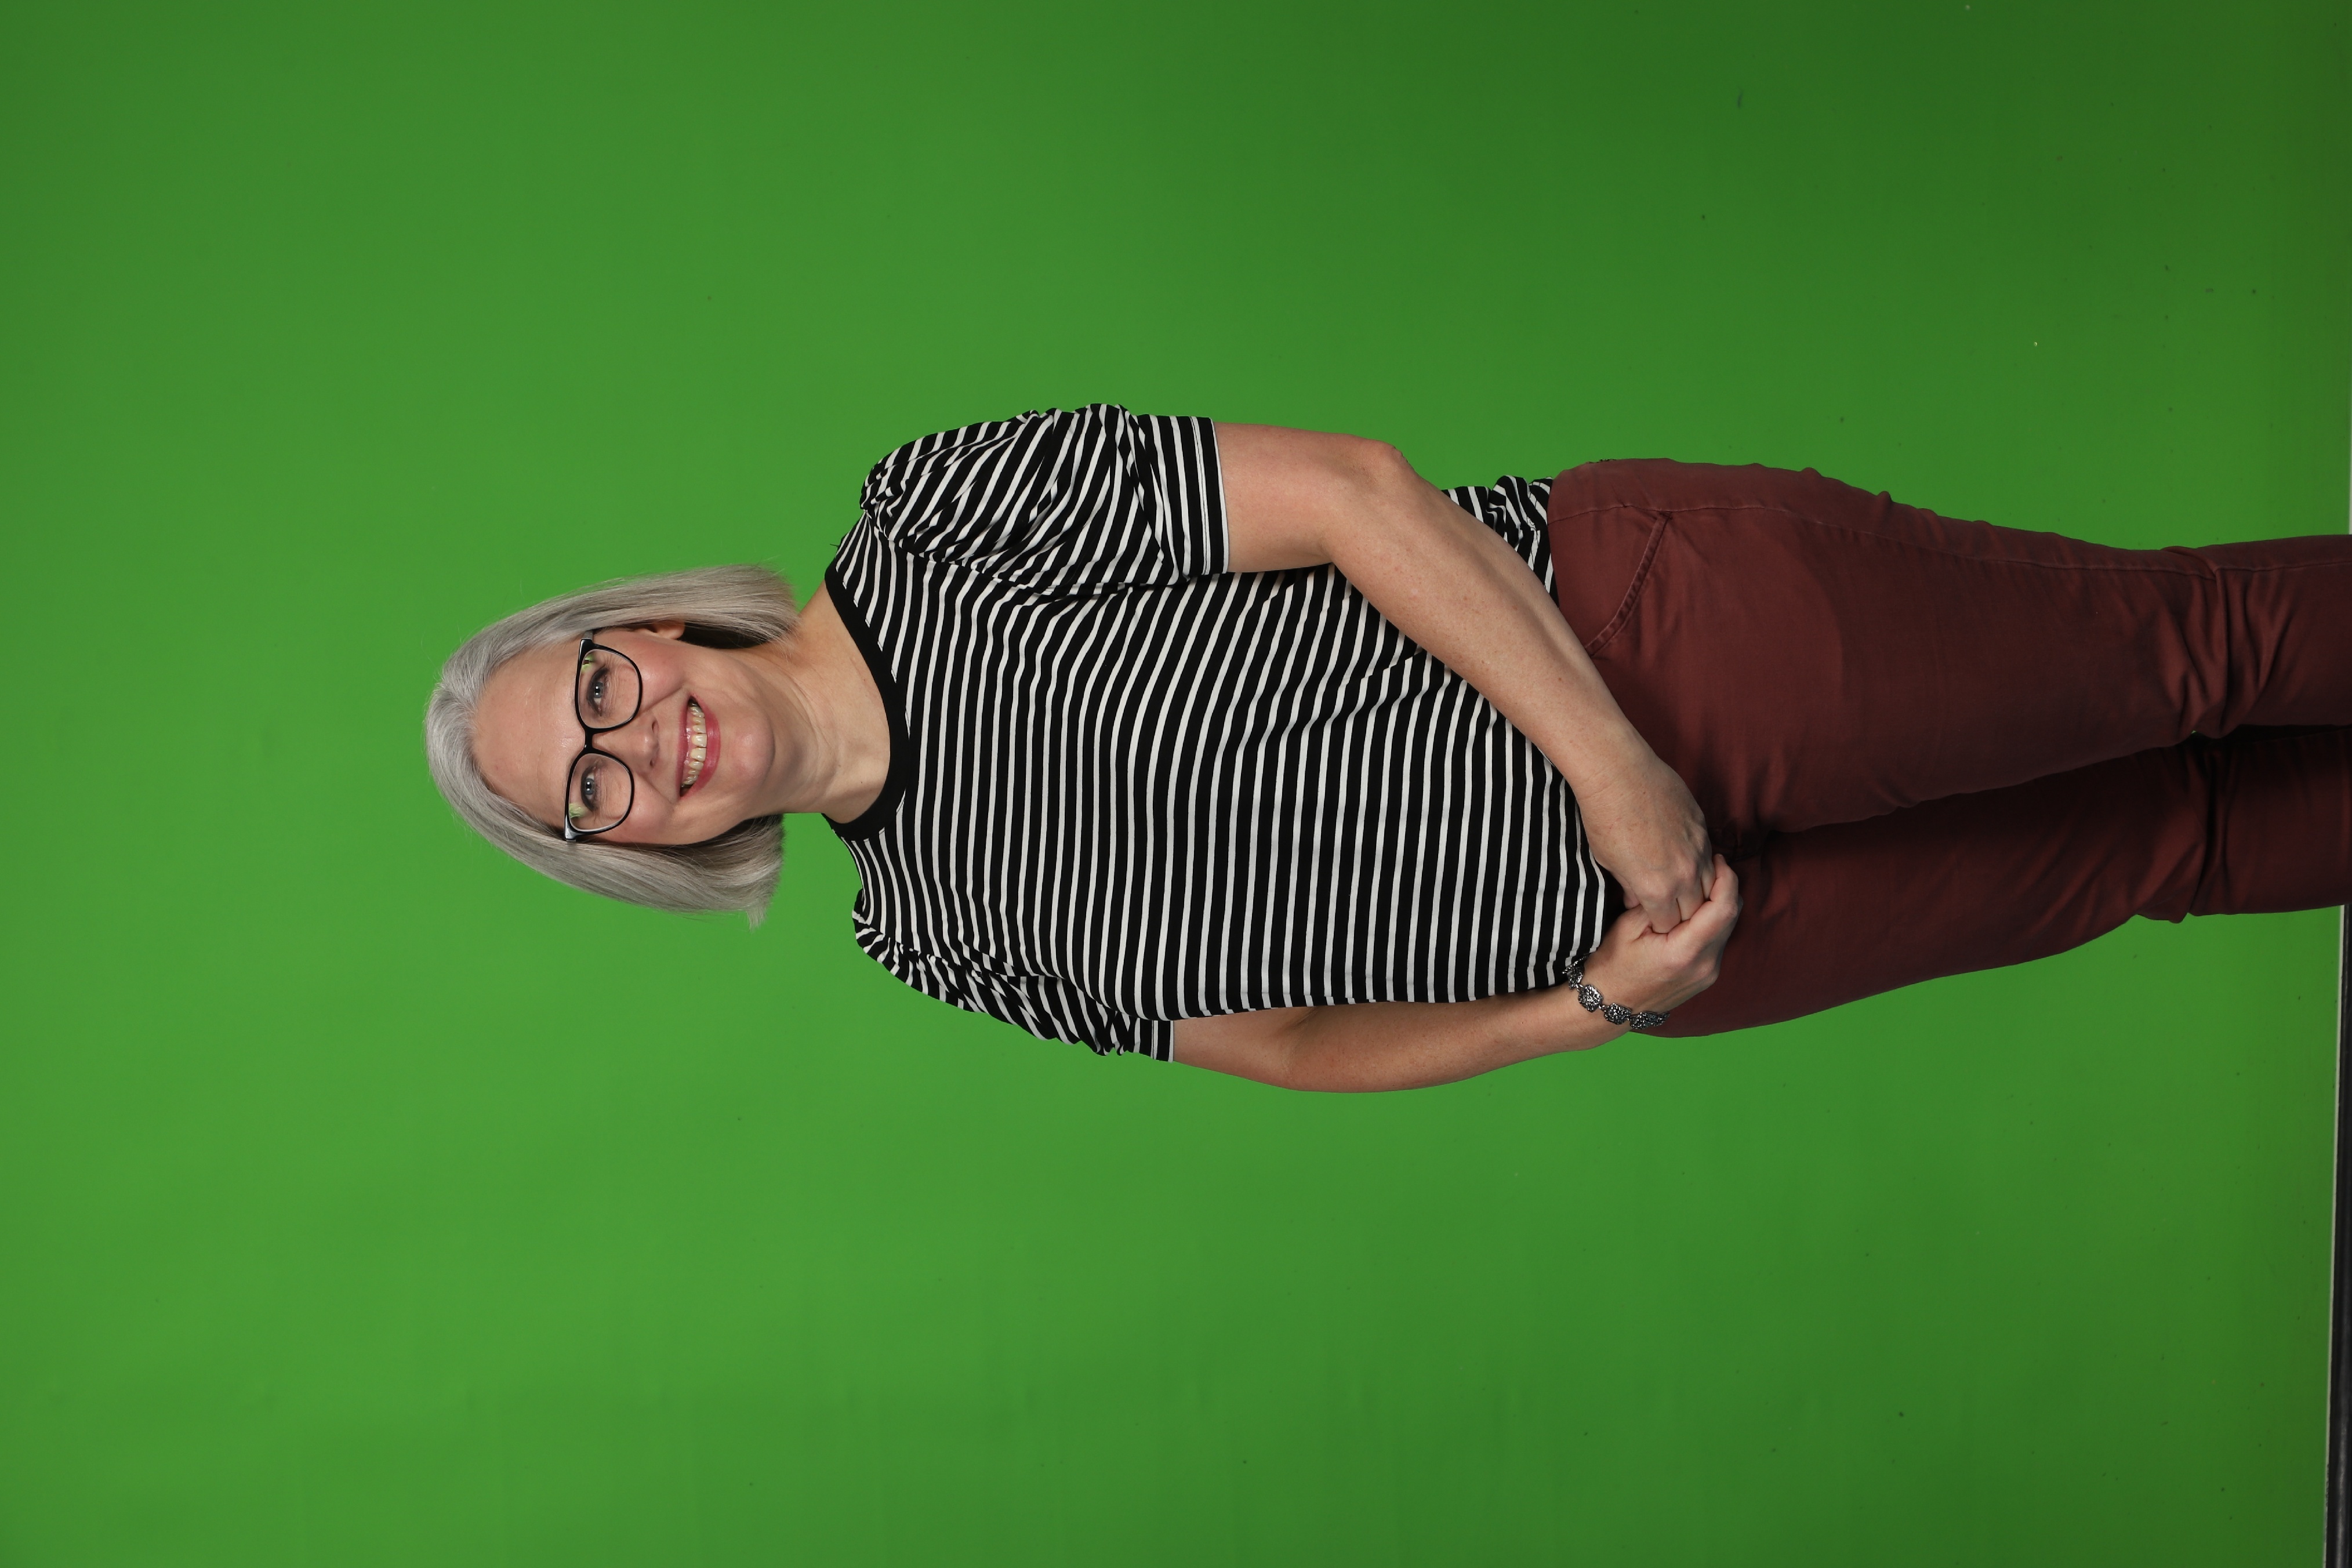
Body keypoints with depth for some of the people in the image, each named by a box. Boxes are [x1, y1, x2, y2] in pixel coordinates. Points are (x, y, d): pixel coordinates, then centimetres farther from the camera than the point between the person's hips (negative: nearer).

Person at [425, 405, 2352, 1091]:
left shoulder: (944, 507, -13)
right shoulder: (932, 933, 5)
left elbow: (1353, 485, -16)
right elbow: (1304, 1042, 8)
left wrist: (1616, 772, -22)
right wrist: (1599, 1005, -9)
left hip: (1665, 629, -4)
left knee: (2186, 646, 5)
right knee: (2173, 845, 14)